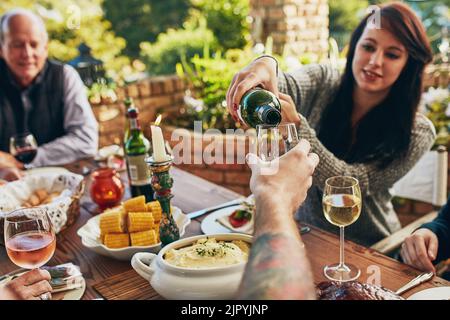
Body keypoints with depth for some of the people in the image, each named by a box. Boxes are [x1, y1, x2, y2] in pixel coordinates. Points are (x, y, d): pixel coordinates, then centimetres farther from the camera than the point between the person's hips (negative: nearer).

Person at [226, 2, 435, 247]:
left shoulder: (417, 133, -11)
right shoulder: (322, 82, -4)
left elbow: (349, 184, -21)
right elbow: (279, 88, -23)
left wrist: (295, 125, -34)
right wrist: (264, 64, -47)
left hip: (368, 250, -2)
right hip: (303, 232, 3)